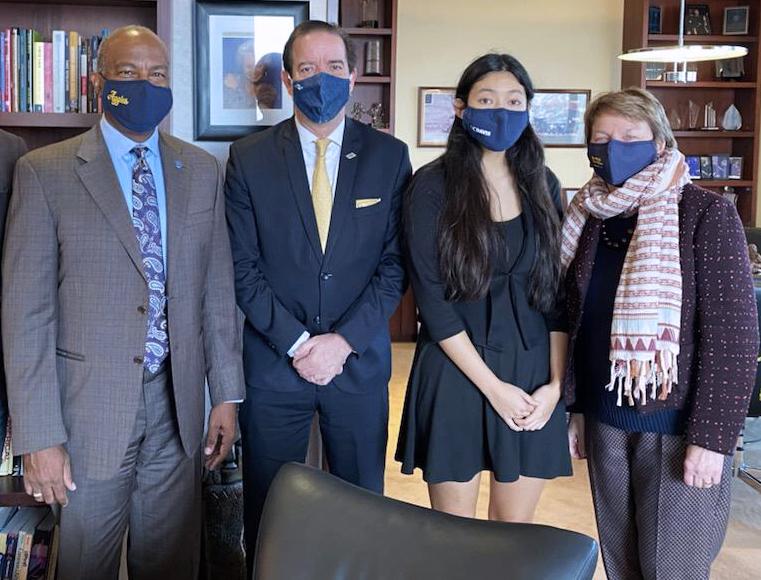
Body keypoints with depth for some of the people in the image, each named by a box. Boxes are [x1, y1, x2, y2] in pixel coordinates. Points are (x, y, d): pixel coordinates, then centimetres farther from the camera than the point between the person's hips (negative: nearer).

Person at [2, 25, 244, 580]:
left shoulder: (203, 171, 5)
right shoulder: (45, 172, -6)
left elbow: (218, 289, 7)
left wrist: (227, 394, 5)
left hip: (177, 404, 3)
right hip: (90, 408, -2)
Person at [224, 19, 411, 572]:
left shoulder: (388, 155, 1)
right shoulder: (249, 158, -1)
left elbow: (396, 262, -3)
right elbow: (244, 268, -3)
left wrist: (343, 340, -12)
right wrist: (296, 343, -12)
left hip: (359, 362, 1)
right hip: (273, 361, 0)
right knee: (267, 512, 12)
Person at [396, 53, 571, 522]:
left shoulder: (543, 185, 6)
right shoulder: (433, 185, -6)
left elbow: (558, 293, 6)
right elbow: (431, 297, -10)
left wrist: (555, 383, -4)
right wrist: (493, 386, -13)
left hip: (534, 375, 3)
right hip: (455, 373, -3)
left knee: (515, 532, 13)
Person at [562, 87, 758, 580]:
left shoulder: (707, 214, -11)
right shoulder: (590, 217, 6)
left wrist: (711, 437, -16)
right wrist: (575, 407, 12)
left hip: (677, 427, -5)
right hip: (606, 424, 5)